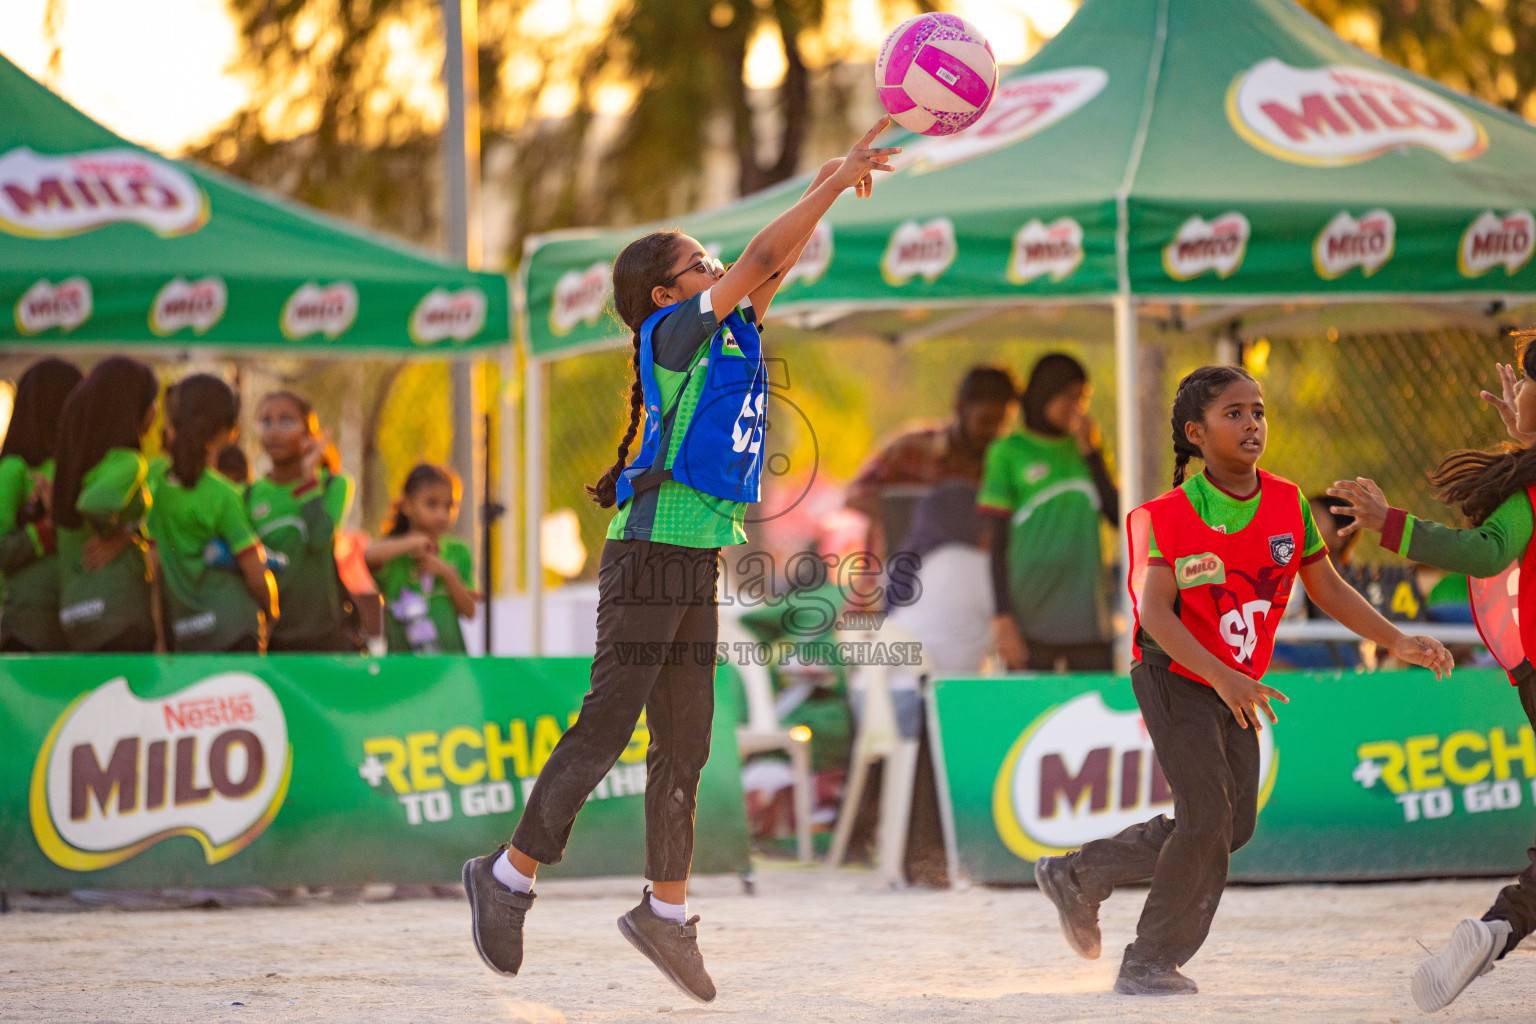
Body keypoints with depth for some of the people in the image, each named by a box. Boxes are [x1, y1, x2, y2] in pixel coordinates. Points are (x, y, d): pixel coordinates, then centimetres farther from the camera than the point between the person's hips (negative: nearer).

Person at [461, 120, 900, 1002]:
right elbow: (761, 261, -13)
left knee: (685, 745, 9)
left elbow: (774, 267, 23)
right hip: (652, 555, -9)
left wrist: (827, 190, 10)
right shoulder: (672, 330, -7)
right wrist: (836, 183, -10)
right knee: (607, 726, -7)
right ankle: (511, 875, 3)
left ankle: (667, 911, 14)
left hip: (699, 565, 9)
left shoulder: (731, 333, 15)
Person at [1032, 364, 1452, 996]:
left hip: (1236, 687, 7)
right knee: (1208, 818, -13)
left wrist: (1396, 641, -3)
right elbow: (1155, 612, -28)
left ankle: (1079, 876, 24)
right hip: (1176, 677, -7)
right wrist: (1222, 677, -40)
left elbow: (1327, 588, 7)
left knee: (1234, 824, 11)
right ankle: (1151, 964, 2)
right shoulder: (1166, 519, -19)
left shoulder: (1287, 505, -3)